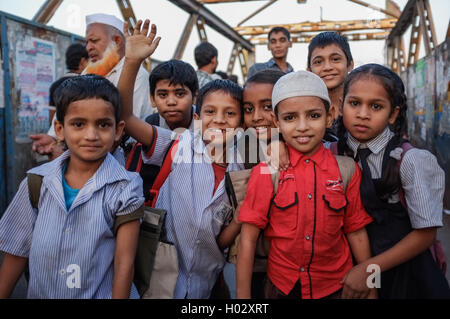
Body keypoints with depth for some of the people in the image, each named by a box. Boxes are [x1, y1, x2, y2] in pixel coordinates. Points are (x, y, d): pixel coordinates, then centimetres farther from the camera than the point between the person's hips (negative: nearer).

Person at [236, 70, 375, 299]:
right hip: (281, 287, -1)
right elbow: (248, 239, -12)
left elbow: (356, 233, -1)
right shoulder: (266, 172, -12)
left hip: (337, 287, 2)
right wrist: (243, 296, -12)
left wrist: (370, 289, 3)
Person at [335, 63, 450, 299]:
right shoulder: (333, 153, -8)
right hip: (351, 269, 3)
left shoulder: (410, 161, -18)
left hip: (402, 274, -3)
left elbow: (424, 233, -14)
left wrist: (367, 269, -17)